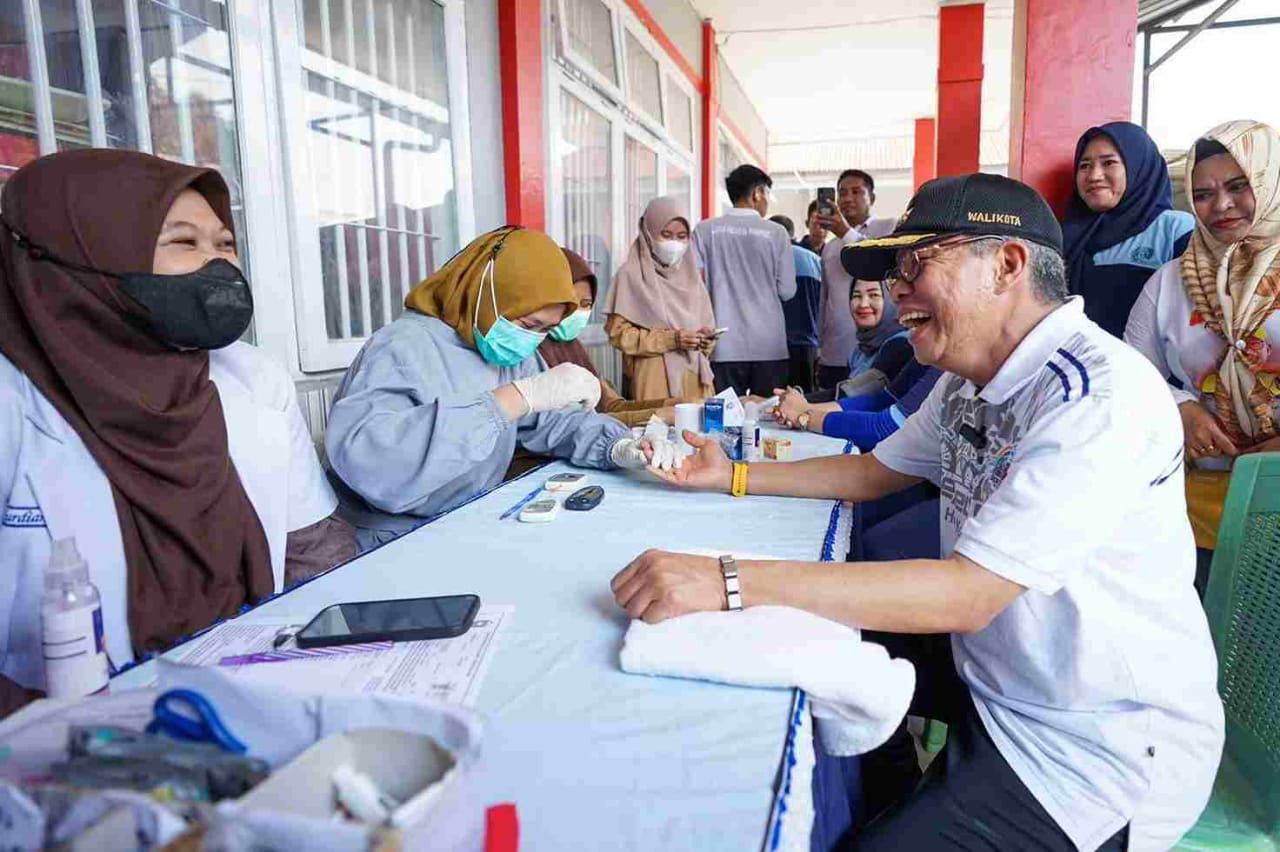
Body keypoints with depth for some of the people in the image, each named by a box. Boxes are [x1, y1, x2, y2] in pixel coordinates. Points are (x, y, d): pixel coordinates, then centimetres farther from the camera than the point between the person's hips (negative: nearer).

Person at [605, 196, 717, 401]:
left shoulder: (689, 273, 12)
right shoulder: (631, 274, -4)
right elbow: (618, 332, -8)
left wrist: (706, 338, -5)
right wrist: (670, 339, -16)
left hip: (695, 374, 5)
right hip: (654, 376, -4)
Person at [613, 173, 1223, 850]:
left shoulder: (1099, 396, -27)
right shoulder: (969, 381, 0)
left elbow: (967, 594, -33)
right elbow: (875, 473, 14)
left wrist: (729, 580, -38)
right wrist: (732, 476, 7)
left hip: (1100, 743, -8)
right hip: (987, 665, 8)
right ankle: (883, 791, 38)